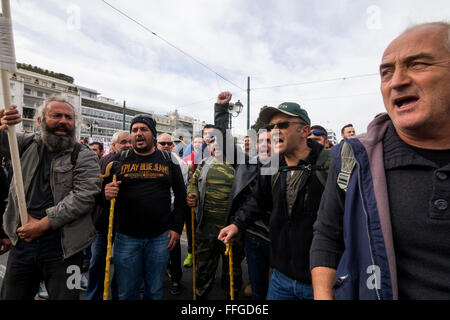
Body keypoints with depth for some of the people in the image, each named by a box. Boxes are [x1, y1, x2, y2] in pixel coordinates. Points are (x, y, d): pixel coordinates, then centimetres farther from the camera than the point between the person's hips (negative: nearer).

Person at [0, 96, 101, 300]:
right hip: (22, 240, 4)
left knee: (64, 296, 7)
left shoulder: (84, 156, -5)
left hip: (62, 245, -3)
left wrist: (44, 223, -16)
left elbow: (85, 196, -15)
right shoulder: (28, 144, 8)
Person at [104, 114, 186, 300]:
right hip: (126, 237, 0)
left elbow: (180, 195, 5)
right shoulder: (119, 161, 3)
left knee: (155, 291, 16)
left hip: (161, 237, 0)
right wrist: (106, 194, -18)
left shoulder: (168, 160, 3)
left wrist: (177, 227, -1)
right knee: (126, 293, 14)